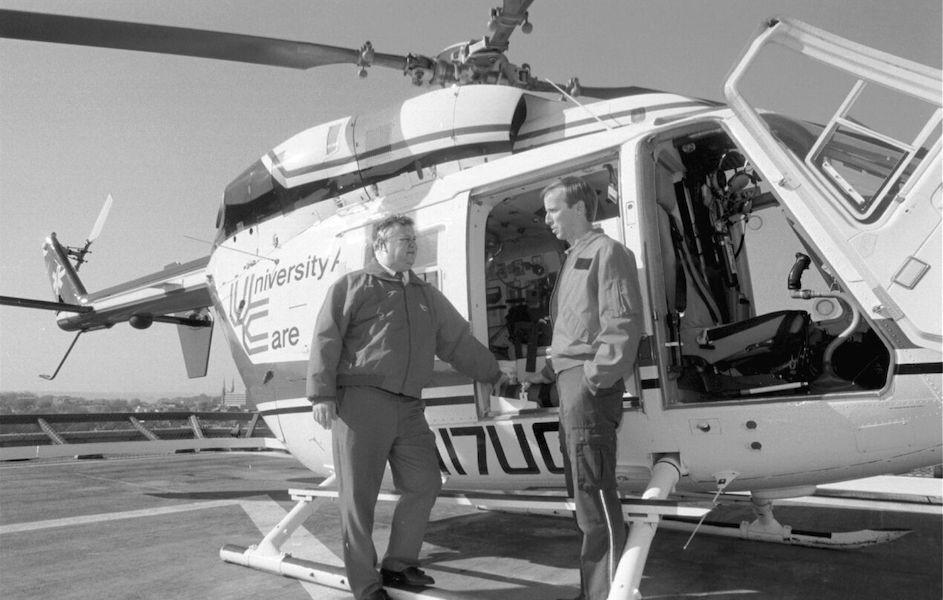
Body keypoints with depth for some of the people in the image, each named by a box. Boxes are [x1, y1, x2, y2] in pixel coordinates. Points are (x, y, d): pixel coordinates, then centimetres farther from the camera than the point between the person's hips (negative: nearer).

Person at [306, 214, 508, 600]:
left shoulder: (427, 297, 21)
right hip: (361, 400, -6)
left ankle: (398, 565, 24)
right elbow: (326, 340, -3)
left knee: (424, 484, 6)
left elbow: (459, 341, 26)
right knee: (359, 494, -1)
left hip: (408, 408, 6)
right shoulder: (352, 286, 4)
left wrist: (493, 374, 29)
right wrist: (322, 394, -12)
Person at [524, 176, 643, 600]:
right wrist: (545, 375, 19)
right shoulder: (572, 260, 24)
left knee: (593, 490, -10)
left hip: (589, 382, -10)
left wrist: (598, 374, -22)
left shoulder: (606, 251, -4)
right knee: (582, 490, 13)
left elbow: (622, 322, -15)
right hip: (569, 380, 10)